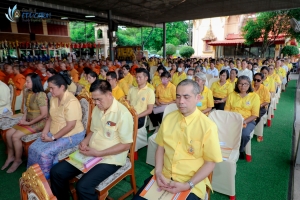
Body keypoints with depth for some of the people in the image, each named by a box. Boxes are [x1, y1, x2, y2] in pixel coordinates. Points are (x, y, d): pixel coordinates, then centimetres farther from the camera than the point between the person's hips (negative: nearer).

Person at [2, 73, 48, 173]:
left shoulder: (41, 95, -23)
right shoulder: (28, 93, 5)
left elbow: (44, 114, -24)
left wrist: (29, 123, -17)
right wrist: (23, 118, -1)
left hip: (39, 122, -9)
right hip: (28, 121, 9)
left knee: (15, 136, -17)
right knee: (8, 133, 1)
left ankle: (18, 160, 5)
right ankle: (10, 156, 21)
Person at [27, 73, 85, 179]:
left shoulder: (71, 101, -24)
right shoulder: (54, 99, 4)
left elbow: (70, 126, -25)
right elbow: (50, 118, 12)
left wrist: (53, 138, -18)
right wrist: (44, 133, -2)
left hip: (72, 135, -8)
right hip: (54, 133, 8)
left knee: (45, 153, -19)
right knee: (33, 148, -1)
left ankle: (45, 177, 6)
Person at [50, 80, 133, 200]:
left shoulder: (122, 113, -19)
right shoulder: (96, 109, 5)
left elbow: (126, 145, -17)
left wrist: (98, 153, -20)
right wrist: (85, 142, -3)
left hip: (110, 158, -7)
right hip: (91, 153, 7)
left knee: (83, 186, -26)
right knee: (56, 172, 0)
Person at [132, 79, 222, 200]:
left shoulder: (208, 126, -13)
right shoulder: (168, 118, 1)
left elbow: (210, 162, -8)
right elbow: (161, 147, 6)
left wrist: (188, 185, -14)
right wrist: (158, 172, -6)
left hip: (192, 183, -3)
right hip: (163, 176, 3)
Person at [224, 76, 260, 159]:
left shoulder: (255, 96, 3)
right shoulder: (232, 95, 10)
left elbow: (255, 114, -1)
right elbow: (226, 110, 7)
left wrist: (245, 121, -16)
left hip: (248, 121, -1)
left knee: (244, 134, -32)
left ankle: (240, 150, 1)